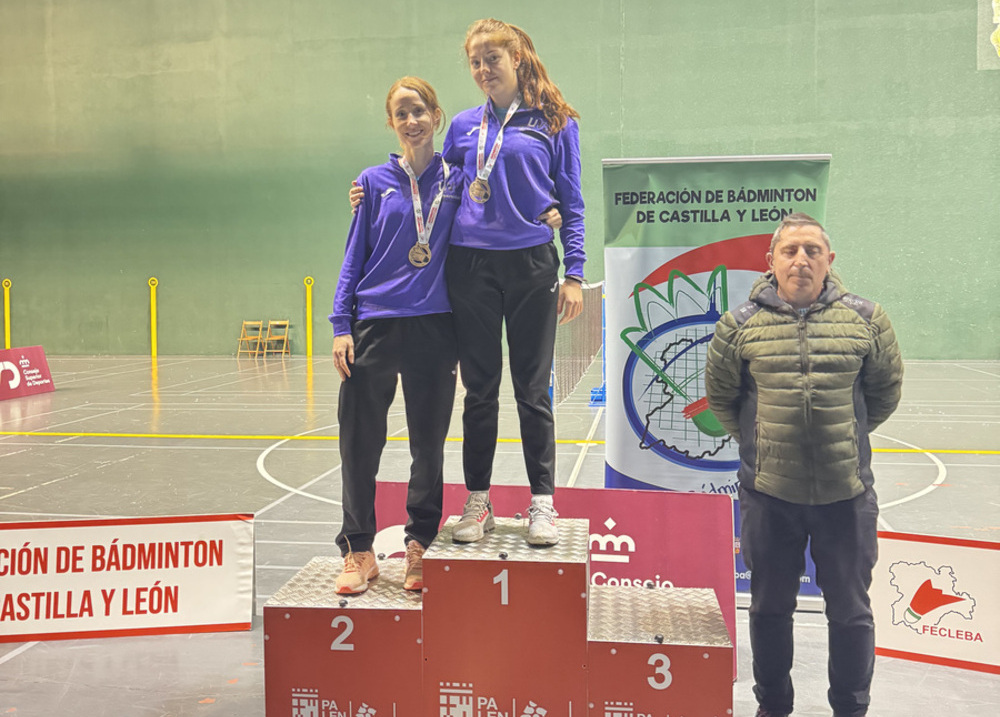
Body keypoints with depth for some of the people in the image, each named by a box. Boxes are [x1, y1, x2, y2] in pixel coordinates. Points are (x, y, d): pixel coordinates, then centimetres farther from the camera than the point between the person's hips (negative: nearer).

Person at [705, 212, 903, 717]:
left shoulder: (866, 320, -3)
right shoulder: (741, 325, -4)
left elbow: (885, 391, 11)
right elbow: (721, 396, 9)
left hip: (847, 494, 0)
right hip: (769, 492, 0)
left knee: (851, 610, 12)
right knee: (769, 607, 14)